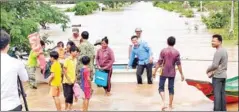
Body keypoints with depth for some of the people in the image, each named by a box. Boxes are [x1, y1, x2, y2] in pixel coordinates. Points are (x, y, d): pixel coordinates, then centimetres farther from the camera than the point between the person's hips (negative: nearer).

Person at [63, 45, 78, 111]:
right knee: (67, 95, -1)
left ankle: (70, 107, 22)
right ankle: (66, 108, 13)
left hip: (73, 81, 6)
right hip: (67, 81, -6)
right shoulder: (67, 60, -14)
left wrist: (75, 78, 7)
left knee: (71, 94, 11)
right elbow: (64, 70, -14)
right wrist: (68, 79, -15)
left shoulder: (75, 59, 6)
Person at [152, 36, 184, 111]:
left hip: (163, 72, -1)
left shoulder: (163, 51, -6)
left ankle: (163, 102, -13)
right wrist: (181, 74, 3)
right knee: (171, 89, 10)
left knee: (161, 87, 8)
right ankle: (170, 106, 16)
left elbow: (159, 62, -8)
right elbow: (178, 64, -4)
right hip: (172, 73, 1)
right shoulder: (176, 52, -3)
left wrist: (155, 71, -1)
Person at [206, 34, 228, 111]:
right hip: (223, 75, 9)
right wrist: (212, 72, 16)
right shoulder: (224, 51, 12)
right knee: (222, 94, 11)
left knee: (217, 94, -5)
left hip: (217, 76, -9)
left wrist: (208, 70, -4)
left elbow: (214, 65, -23)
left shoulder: (218, 52, -19)